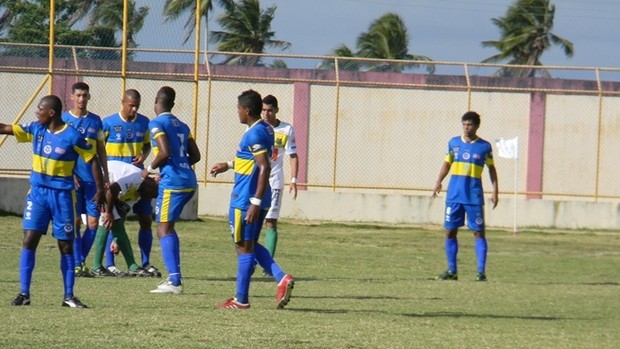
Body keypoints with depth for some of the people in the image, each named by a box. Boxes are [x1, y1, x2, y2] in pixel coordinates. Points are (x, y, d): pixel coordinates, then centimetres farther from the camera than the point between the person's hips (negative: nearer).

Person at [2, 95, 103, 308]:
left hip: (62, 195, -3)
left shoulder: (72, 136, -11)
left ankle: (69, 296, 12)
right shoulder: (36, 130, 2)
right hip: (38, 193, 4)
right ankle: (24, 293, -3)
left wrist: (100, 189, -8)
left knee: (66, 245, 4)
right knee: (29, 240, -6)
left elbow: (92, 161, -5)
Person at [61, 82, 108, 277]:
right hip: (72, 178, -3)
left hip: (92, 178, 3)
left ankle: (80, 260, 12)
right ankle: (76, 263, 0)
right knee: (75, 221, -5)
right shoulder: (64, 120, 1)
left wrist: (105, 174, 11)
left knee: (93, 222, 0)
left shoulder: (95, 121, 10)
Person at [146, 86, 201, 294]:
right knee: (167, 228, 18)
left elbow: (165, 152, -18)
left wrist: (150, 169, -3)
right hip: (189, 181, 8)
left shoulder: (157, 124, -6)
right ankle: (174, 276, 17)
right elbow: (195, 156, 17)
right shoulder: (182, 126, 18)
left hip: (173, 182, -8)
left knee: (164, 229, -6)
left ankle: (174, 281, -15)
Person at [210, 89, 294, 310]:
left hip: (245, 200, -10)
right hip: (257, 200, 10)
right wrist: (229, 165, 34)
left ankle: (241, 300, 6)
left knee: (244, 247, -1)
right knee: (250, 245, 17)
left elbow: (264, 168, -25)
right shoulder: (265, 129, 11)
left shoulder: (254, 134, -18)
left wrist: (256, 202, -26)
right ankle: (282, 279, 3)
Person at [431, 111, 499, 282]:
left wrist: (495, 191, 1)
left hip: (474, 195, -3)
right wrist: (439, 182, -3)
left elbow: (491, 169, 8)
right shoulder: (454, 143, 7)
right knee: (450, 231, 3)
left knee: (478, 232, -4)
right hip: (454, 194, 3)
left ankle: (481, 271, -2)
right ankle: (452, 270, 12)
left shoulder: (484, 146, 1)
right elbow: (447, 164, 13)